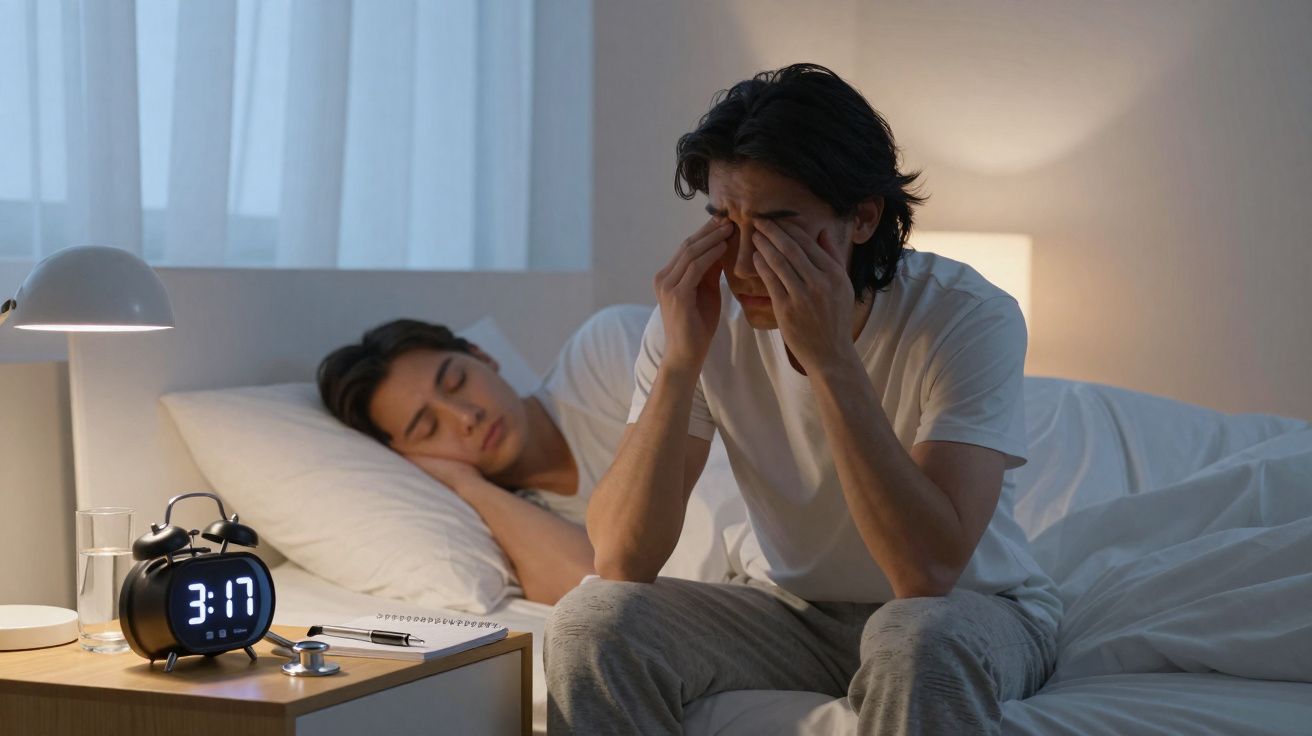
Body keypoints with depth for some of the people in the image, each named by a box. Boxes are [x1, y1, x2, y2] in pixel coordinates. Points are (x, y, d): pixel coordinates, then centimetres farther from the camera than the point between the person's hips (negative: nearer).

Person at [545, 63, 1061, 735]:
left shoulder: (969, 318, -22)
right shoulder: (703, 316, -12)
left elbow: (929, 573, -33)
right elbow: (619, 563, -19)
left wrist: (831, 358, -36)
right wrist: (680, 361, -29)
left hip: (978, 610, -3)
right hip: (799, 609, 3)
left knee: (916, 640, -38)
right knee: (588, 623, -21)